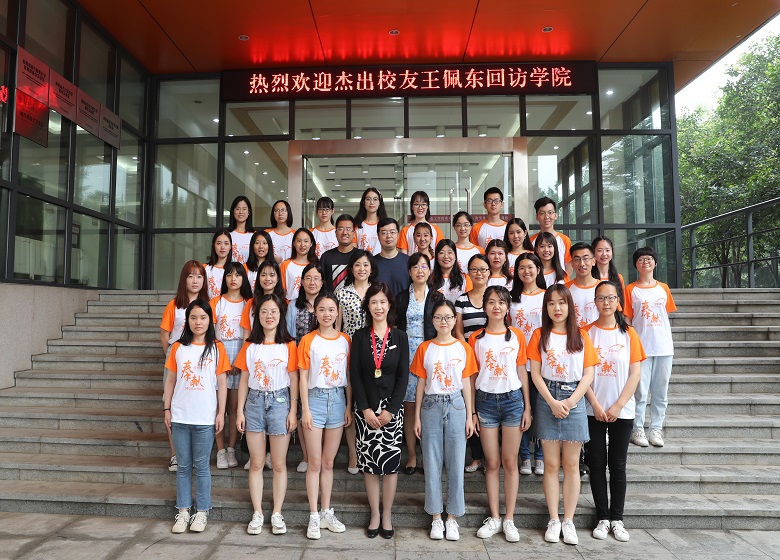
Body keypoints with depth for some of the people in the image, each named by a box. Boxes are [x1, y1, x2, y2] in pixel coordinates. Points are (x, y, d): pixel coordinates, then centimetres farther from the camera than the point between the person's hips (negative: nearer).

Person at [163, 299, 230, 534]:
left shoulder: (217, 348, -2)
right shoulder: (178, 348, 4)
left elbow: (221, 383, -1)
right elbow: (171, 380, 8)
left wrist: (221, 413, -3)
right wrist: (166, 409, 4)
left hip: (205, 418, -2)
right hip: (179, 417, 2)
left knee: (201, 466, 6)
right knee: (183, 466, 11)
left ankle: (202, 512, 19)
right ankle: (183, 511, 22)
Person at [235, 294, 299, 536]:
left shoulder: (288, 345, -2)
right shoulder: (249, 346, 5)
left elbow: (293, 379, -1)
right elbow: (244, 380, 7)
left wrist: (293, 410, -5)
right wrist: (240, 411, 3)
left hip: (279, 402, -2)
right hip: (254, 402, 2)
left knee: (279, 464, 5)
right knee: (256, 463, 8)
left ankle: (277, 513, 17)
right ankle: (257, 514, 18)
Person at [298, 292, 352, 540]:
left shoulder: (345, 340, 5)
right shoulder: (308, 341, -3)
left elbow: (348, 376, 7)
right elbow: (303, 377, -4)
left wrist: (349, 406, 4)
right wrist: (305, 409, -9)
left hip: (338, 400, 3)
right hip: (315, 398, -2)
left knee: (328, 462, 12)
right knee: (315, 463, 2)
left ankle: (327, 512, 23)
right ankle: (314, 516, 13)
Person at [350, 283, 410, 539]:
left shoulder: (399, 337, 2)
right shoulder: (360, 336, 3)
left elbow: (403, 376, -1)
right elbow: (355, 374, -1)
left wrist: (391, 409, -10)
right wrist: (365, 409, -10)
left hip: (391, 407, 0)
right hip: (365, 408, 1)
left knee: (390, 462, 2)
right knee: (369, 462, 5)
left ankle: (387, 515, 18)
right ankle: (375, 514, 19)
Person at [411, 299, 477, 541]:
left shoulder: (464, 348, 2)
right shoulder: (425, 348, 3)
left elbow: (466, 383, 4)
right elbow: (421, 384, 5)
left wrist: (470, 416, 1)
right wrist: (417, 416, 2)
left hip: (456, 406, 0)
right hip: (431, 406, 0)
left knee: (456, 463, 3)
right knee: (432, 463, 5)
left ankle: (452, 517, 18)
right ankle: (436, 517, 19)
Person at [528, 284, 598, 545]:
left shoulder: (581, 336, 4)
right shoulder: (540, 335, 3)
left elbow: (588, 374, 1)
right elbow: (535, 373, -1)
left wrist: (571, 401, -10)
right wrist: (552, 402, -11)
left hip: (574, 400, 1)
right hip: (547, 401, 0)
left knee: (571, 464, 5)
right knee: (551, 464, 4)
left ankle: (568, 521, 16)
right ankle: (553, 520, 15)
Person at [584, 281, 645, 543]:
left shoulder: (629, 334, 3)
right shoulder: (586, 332, 0)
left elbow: (635, 374, -1)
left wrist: (617, 406, -8)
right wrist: (595, 405, -10)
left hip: (622, 411, 1)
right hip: (593, 410, 0)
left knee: (618, 465, 7)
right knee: (597, 464, 5)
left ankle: (617, 518, 19)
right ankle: (603, 518, 17)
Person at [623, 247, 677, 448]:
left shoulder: (663, 288, 11)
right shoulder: (630, 290, 2)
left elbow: (666, 316, 13)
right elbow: (627, 320, 0)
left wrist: (669, 343, 8)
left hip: (664, 347, 3)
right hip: (641, 347, -3)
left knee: (661, 392, 8)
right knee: (640, 391, -1)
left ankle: (656, 429, 18)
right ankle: (637, 430, 10)